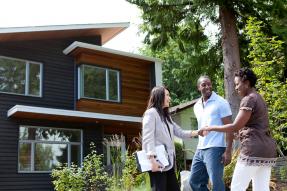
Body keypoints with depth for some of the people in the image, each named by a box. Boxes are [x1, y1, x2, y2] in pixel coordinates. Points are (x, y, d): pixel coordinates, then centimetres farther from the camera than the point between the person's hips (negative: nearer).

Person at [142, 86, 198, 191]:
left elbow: (180, 132, 17)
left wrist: (197, 132, 4)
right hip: (158, 162, -9)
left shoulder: (166, 116, 23)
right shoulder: (151, 113, -5)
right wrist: (152, 159, -25)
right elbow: (148, 138, -15)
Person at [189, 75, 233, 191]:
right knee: (194, 181, 11)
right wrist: (200, 147, 18)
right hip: (200, 150, 7)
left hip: (215, 149, -7)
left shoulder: (221, 103, -6)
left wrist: (228, 151, -16)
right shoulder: (197, 106, 14)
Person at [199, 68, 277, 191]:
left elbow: (235, 126, -14)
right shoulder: (259, 98, 20)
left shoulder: (249, 99, -9)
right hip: (267, 149, 10)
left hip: (254, 150, -9)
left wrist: (211, 128, -7)